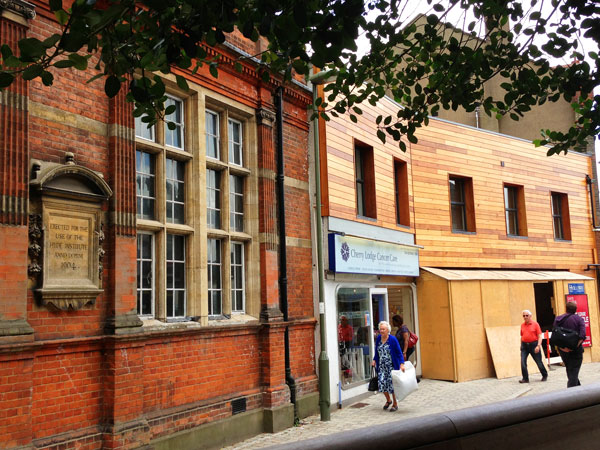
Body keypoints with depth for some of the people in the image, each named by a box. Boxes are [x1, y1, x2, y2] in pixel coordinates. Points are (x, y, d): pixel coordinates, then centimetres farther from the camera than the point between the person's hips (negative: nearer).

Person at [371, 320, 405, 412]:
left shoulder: (393, 339, -10)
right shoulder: (378, 338, 5)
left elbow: (399, 352, -9)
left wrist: (402, 364, -18)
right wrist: (374, 360, 4)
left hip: (391, 366, -4)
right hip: (381, 367, 4)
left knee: (392, 384, -1)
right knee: (382, 383, -3)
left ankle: (395, 404, 18)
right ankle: (388, 400, 24)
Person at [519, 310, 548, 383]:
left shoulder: (535, 324, -4)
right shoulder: (522, 325, 8)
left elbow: (539, 336, -7)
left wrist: (538, 346, -17)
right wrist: (521, 345, 13)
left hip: (533, 344, -3)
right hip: (524, 345, 3)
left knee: (539, 362, 8)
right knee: (523, 362, -8)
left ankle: (545, 375, 31)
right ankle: (525, 378, -1)